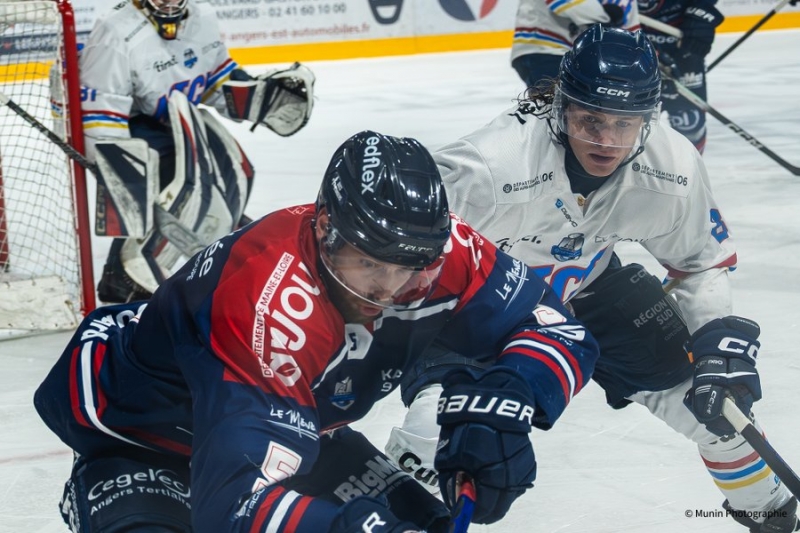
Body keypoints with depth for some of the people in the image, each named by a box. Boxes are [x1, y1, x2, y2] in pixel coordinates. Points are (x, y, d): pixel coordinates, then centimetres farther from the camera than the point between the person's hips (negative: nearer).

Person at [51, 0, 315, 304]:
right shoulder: (117, 35, -28)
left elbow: (220, 82, 10)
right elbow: (103, 124, -27)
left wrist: (270, 94, -2)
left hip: (179, 120, 8)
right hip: (127, 128, -8)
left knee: (233, 172, 8)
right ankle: (123, 279, -16)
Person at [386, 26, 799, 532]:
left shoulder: (675, 167, -23)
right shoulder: (488, 167, -40)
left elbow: (704, 262, -5)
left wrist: (722, 340, -18)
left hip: (586, 283, 5)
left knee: (708, 386, 2)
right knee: (440, 428, -28)